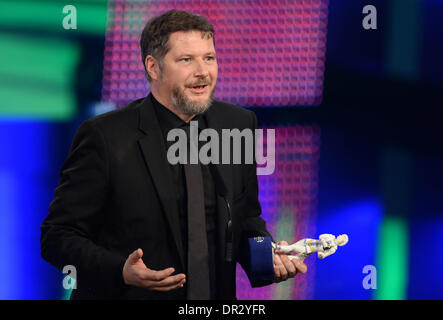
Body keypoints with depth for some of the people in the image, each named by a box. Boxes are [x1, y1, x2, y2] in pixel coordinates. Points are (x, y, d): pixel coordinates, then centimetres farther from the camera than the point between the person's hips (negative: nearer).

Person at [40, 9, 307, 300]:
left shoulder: (239, 125, 0)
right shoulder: (105, 136, -15)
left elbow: (245, 220, 9)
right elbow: (58, 236, -14)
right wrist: (121, 272, -29)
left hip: (217, 298, 4)